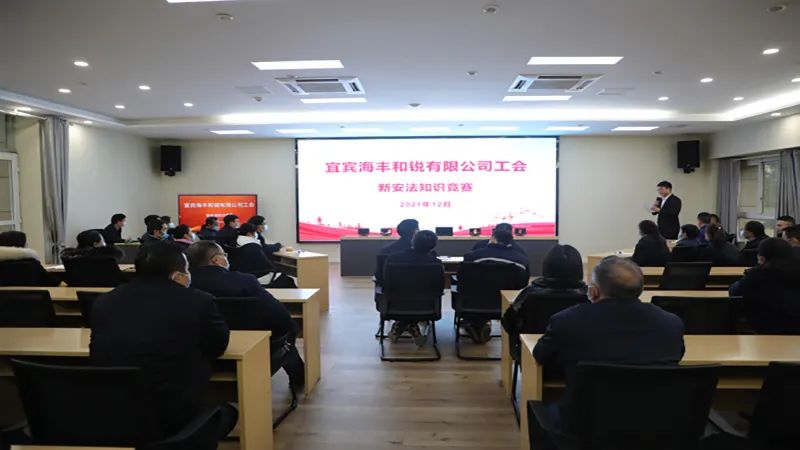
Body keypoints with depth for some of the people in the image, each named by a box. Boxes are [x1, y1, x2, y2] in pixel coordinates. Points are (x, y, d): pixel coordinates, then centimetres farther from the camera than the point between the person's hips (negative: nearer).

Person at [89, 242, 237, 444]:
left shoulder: (103, 302, 2)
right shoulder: (198, 301, -12)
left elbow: (99, 355, 17)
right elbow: (218, 346, 4)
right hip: (177, 420, -5)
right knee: (227, 412, 26)